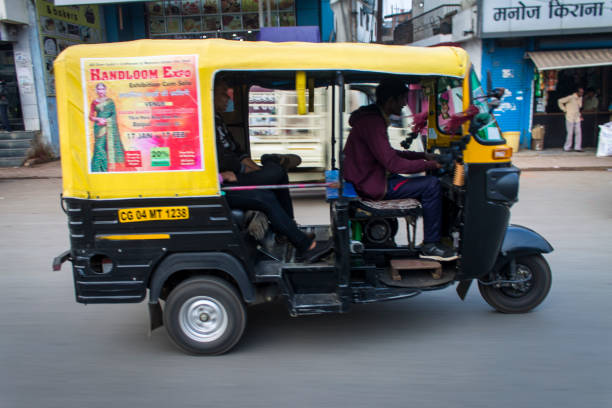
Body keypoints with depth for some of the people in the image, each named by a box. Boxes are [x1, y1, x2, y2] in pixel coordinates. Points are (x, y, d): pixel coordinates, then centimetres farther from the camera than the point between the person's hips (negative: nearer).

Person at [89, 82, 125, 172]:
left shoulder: (110, 101, 6)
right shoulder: (94, 102, 11)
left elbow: (114, 114, 2)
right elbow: (91, 116, 11)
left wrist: (105, 121, -11)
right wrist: (99, 119, -7)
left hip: (109, 127, -1)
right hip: (99, 127, 1)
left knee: (109, 146, -4)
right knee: (99, 147, -6)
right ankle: (99, 169, -3)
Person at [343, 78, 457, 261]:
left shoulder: (373, 117, 13)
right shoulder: (372, 123, -20)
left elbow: (390, 153, 21)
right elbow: (393, 163, -25)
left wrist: (423, 155, 14)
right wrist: (430, 164, -15)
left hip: (369, 179, 11)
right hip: (374, 186, -11)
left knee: (425, 182, 18)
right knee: (431, 184, -13)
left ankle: (432, 240, 17)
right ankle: (430, 246, -5)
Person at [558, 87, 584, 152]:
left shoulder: (580, 98, 10)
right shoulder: (571, 97, -11)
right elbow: (560, 101, -11)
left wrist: (579, 114, 16)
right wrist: (564, 109, -9)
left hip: (577, 118, 6)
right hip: (570, 118, -6)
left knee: (579, 132, -2)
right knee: (570, 133, -4)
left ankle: (578, 147, 3)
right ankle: (567, 147, 7)